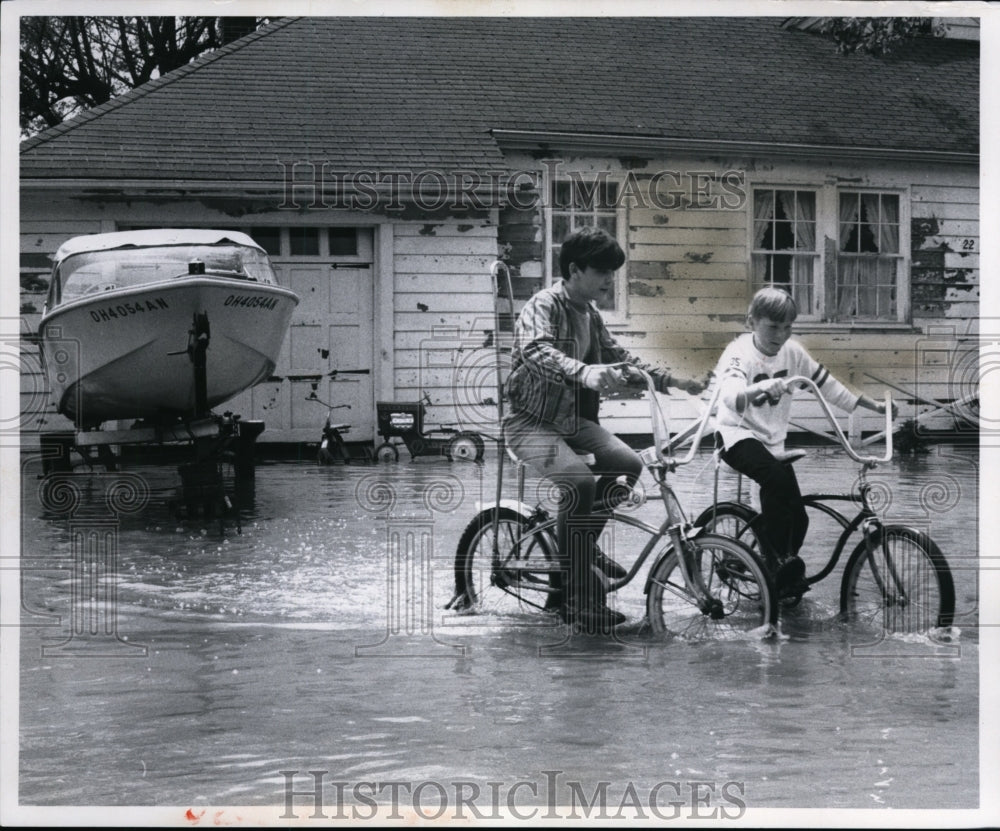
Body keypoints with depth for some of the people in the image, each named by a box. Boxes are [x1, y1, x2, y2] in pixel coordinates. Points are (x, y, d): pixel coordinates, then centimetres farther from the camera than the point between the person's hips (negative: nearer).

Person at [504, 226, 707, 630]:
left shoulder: (590, 314, 12)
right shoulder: (544, 306, -16)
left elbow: (619, 358, 25)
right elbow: (536, 352, -38)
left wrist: (671, 380, 15)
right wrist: (584, 373, -56)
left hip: (573, 420, 9)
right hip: (532, 422, -9)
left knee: (628, 463, -11)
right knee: (580, 482, -31)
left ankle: (583, 547, 12)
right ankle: (582, 598, -25)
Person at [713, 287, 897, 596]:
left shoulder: (792, 352, -1)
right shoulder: (739, 353, -19)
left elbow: (827, 385, 11)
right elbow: (731, 396, -40)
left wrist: (874, 406, 13)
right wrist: (762, 388, -61)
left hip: (773, 441, 6)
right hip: (737, 434, -6)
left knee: (797, 518, -5)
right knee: (776, 477, -36)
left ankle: (784, 581, 18)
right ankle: (779, 559, -30)